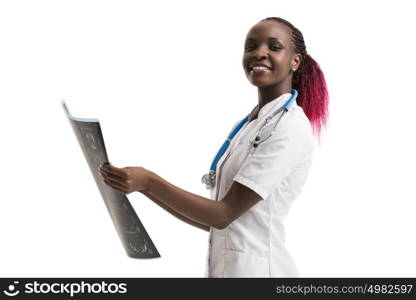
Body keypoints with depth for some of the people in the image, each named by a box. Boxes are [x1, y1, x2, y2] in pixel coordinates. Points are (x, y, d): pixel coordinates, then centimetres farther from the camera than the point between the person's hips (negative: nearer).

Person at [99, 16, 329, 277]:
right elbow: (214, 221, 8)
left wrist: (149, 181, -16)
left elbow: (224, 214, -16)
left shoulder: (289, 128, -15)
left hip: (255, 267, -7)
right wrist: (144, 188, 4)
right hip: (224, 263, 7)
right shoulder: (247, 125, 11)